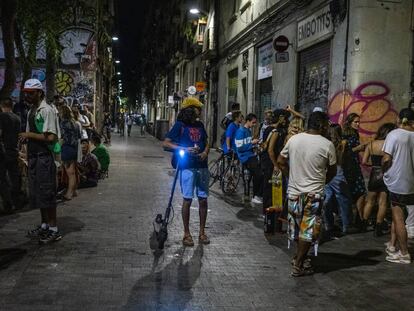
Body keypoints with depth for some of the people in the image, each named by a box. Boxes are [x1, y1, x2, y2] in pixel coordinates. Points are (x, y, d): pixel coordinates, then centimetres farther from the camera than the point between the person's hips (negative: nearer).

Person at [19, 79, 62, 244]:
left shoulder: (47, 110, -13)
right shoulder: (31, 111, 13)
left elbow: (51, 137, -20)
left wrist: (30, 135, -14)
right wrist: (27, 156, 13)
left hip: (44, 157, -9)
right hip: (33, 156, 9)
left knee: (47, 193, -4)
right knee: (36, 193, 15)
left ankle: (53, 229, 4)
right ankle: (44, 224, 28)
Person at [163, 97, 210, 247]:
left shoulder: (200, 125, 14)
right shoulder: (180, 125, -3)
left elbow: (206, 143, 21)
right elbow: (166, 143, -7)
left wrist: (205, 153, -2)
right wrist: (185, 149, -17)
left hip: (202, 167, 5)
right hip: (187, 167, -5)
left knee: (203, 199, 7)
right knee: (187, 200, -1)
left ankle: (202, 232, 18)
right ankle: (186, 233, 8)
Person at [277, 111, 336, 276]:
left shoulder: (294, 139, -1)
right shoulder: (327, 145, -10)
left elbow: (280, 162, 6)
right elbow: (332, 171, 0)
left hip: (294, 191, 4)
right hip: (314, 193, -4)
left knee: (297, 227, 18)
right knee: (308, 230, 5)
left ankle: (299, 257, 31)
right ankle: (298, 265, 9)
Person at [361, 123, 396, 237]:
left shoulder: (371, 144, -2)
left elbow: (364, 162, -3)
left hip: (374, 175, 3)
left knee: (370, 201, 18)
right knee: (382, 203, 6)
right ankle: (378, 229, 10)